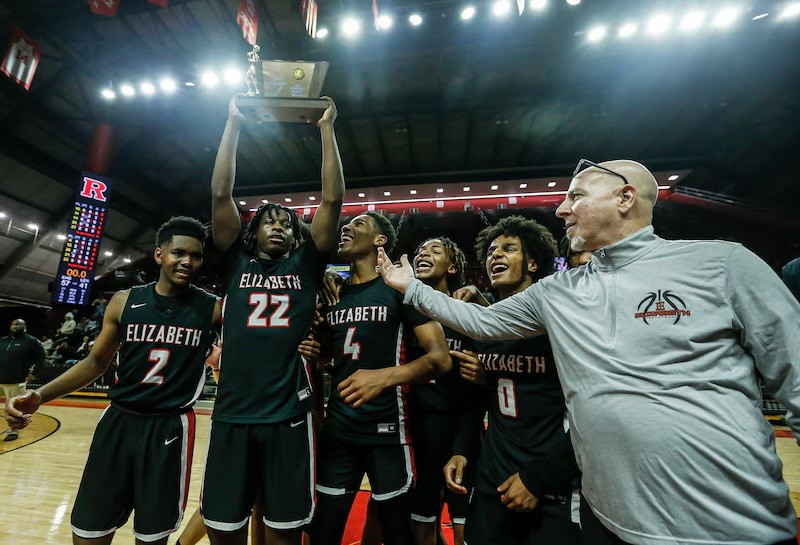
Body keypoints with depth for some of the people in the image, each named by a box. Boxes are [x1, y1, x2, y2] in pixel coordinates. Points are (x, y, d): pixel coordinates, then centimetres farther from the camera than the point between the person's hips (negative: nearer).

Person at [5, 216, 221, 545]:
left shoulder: (212, 308, -9)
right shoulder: (125, 301, 0)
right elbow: (96, 362, 9)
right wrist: (40, 395, -2)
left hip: (170, 429, -2)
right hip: (118, 421, 3)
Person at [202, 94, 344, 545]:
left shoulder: (306, 265, 6)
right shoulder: (237, 262, 9)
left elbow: (333, 199, 0)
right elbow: (221, 193, 2)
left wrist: (326, 128, 2)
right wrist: (234, 123, 4)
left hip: (289, 416, -1)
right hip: (232, 414, 2)